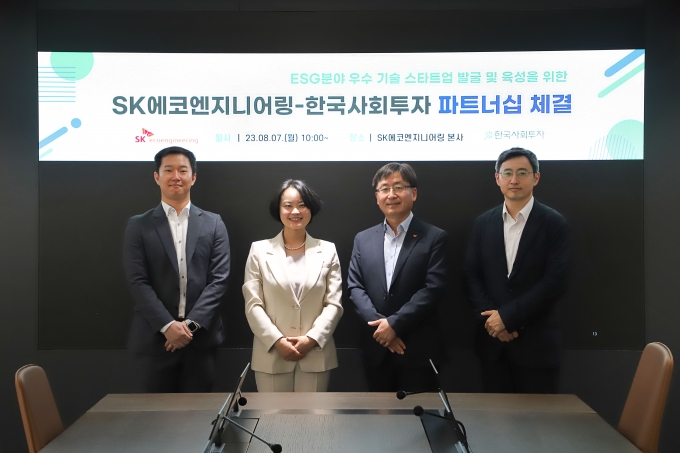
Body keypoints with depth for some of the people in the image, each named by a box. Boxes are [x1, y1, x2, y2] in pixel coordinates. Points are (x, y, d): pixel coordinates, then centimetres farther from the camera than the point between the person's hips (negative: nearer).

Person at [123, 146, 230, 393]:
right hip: (154, 338, 0)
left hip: (202, 337, 1)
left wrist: (191, 323, -11)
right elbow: (137, 282, -4)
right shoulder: (139, 225, 4)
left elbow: (219, 279, -1)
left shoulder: (213, 223, 7)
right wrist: (167, 325, -14)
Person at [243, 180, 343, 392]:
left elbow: (334, 303, 1)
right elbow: (253, 305, -1)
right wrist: (277, 340, -12)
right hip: (271, 355, 0)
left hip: (316, 355, 1)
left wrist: (311, 338, -11)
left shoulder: (327, 250, 7)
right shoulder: (259, 250, 4)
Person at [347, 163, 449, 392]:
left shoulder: (435, 237, -1)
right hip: (376, 349, 3)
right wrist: (378, 324, -12)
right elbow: (355, 287, 3)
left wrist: (395, 323, -16)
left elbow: (433, 288, -11)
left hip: (417, 350, -3)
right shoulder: (363, 239, 10)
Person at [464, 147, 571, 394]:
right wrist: (491, 319, -10)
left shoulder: (554, 224, -4)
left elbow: (555, 281, -12)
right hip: (492, 338, 3)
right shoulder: (483, 223, 6)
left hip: (536, 341, -3)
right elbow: (471, 275, 4)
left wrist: (507, 316, -15)